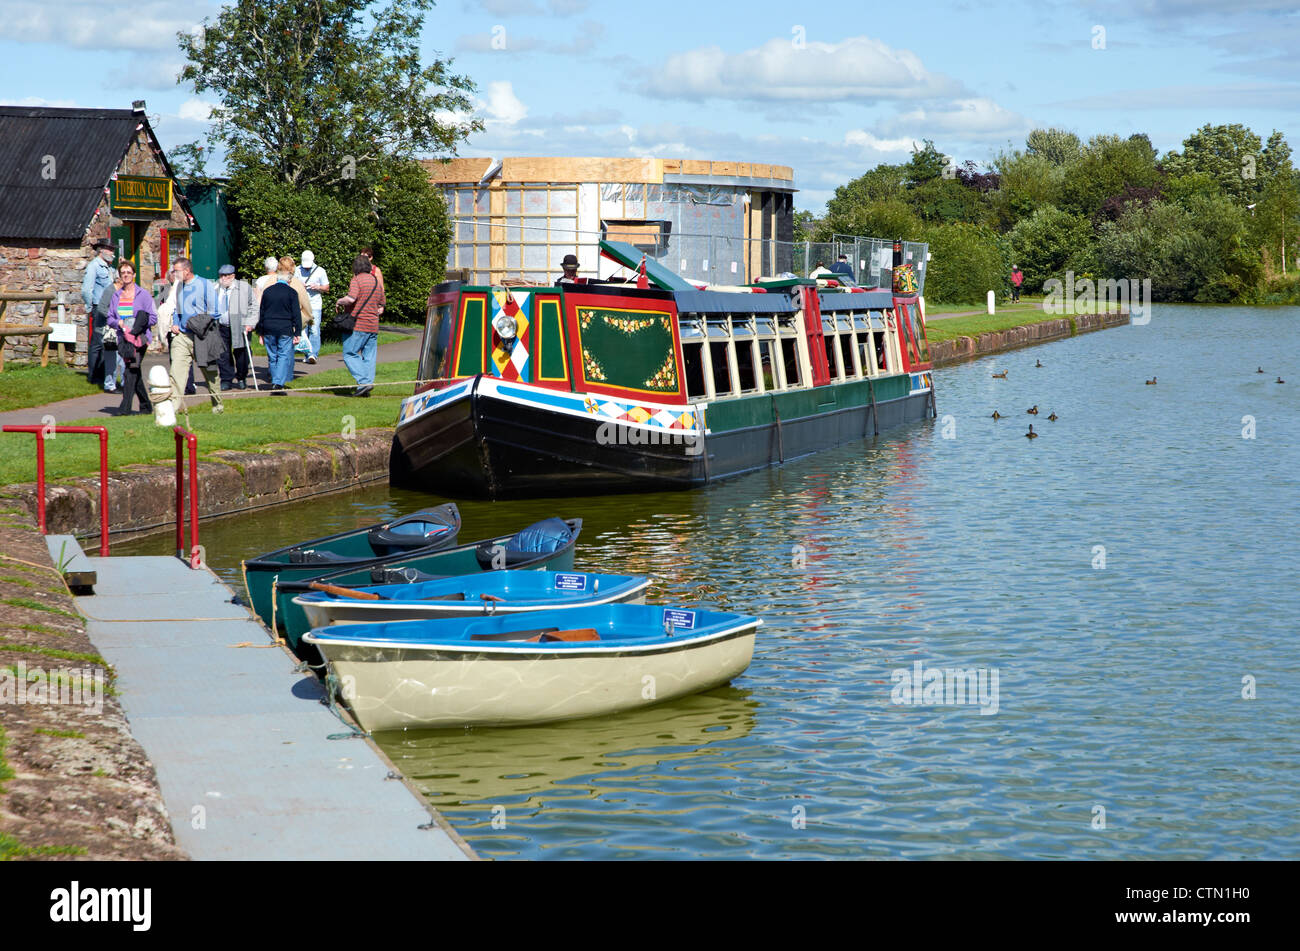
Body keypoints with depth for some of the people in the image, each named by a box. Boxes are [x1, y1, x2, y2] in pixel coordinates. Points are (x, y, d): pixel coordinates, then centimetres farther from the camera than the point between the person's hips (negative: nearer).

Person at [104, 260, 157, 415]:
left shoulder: (143, 295, 0)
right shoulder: (116, 295, 13)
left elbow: (153, 318, -2)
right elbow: (109, 318, 15)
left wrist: (138, 325, -13)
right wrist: (118, 323, -6)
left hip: (140, 338, -5)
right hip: (123, 338, 5)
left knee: (130, 371, -17)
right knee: (134, 373, 11)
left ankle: (125, 407, -21)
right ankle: (146, 405, 24)